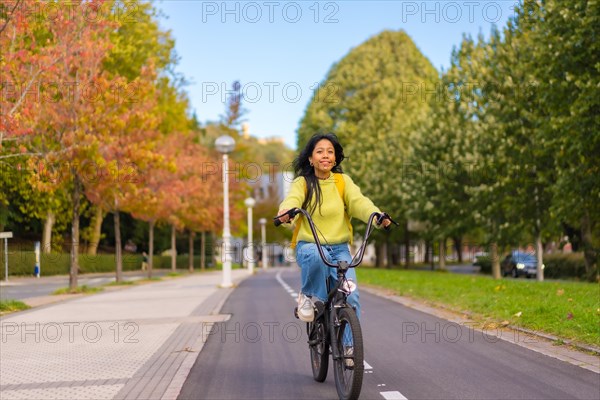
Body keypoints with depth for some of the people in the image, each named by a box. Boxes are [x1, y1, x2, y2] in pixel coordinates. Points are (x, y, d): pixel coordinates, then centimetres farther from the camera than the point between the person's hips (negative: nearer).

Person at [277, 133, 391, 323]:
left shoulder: (343, 181, 7)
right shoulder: (303, 182, 2)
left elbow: (358, 201, -10)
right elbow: (293, 199, -19)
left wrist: (377, 215, -32)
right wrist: (286, 210, -44)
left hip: (340, 250, 2)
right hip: (309, 246, -2)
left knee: (351, 297, -16)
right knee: (316, 256, -37)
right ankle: (308, 295, -9)